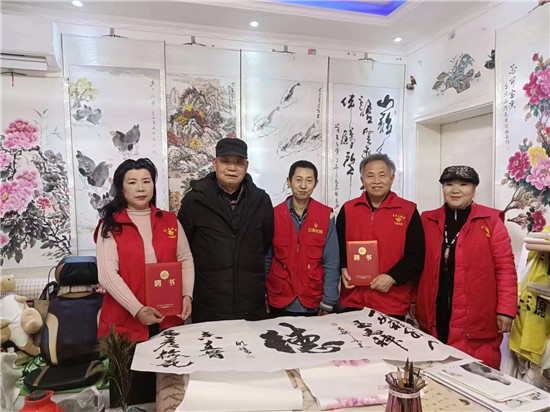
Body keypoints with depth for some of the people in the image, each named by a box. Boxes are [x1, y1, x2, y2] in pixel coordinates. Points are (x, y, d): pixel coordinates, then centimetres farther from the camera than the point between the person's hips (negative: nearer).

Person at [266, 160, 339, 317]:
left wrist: (328, 301, -7)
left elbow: (331, 262, -4)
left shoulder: (326, 216, -5)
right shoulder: (274, 215, -3)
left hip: (314, 304, 0)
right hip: (279, 302, 1)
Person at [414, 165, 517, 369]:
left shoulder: (490, 221, 0)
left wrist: (505, 310, -7)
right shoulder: (427, 220, 9)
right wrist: (413, 301, 10)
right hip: (434, 317, 3)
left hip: (477, 320, -2)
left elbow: (505, 267, -2)